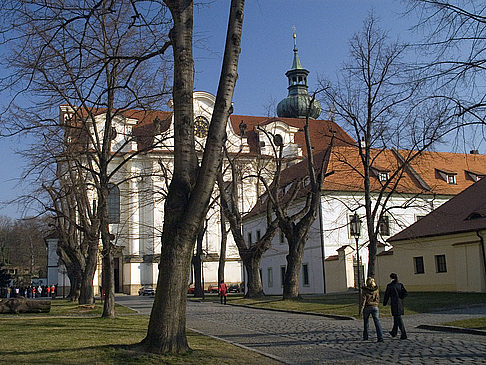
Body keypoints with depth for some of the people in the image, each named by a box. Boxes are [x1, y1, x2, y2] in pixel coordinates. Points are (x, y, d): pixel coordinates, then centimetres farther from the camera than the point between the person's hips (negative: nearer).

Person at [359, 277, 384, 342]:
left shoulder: (364, 290, -9)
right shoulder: (376, 290, 1)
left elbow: (363, 300, -11)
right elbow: (378, 299, 6)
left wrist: (361, 309, -8)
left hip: (367, 307, -2)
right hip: (375, 307, 2)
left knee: (366, 322, 15)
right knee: (377, 322, -4)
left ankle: (365, 336, 24)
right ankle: (380, 337, -15)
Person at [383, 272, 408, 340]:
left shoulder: (389, 286, -9)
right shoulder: (400, 285, 4)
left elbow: (386, 295, -3)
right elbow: (405, 293, -2)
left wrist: (384, 303, 10)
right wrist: (400, 298, 10)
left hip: (394, 304, -6)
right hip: (400, 303, 6)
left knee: (398, 318, -4)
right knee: (396, 318, 20)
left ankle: (403, 334, -8)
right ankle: (394, 332, 34)